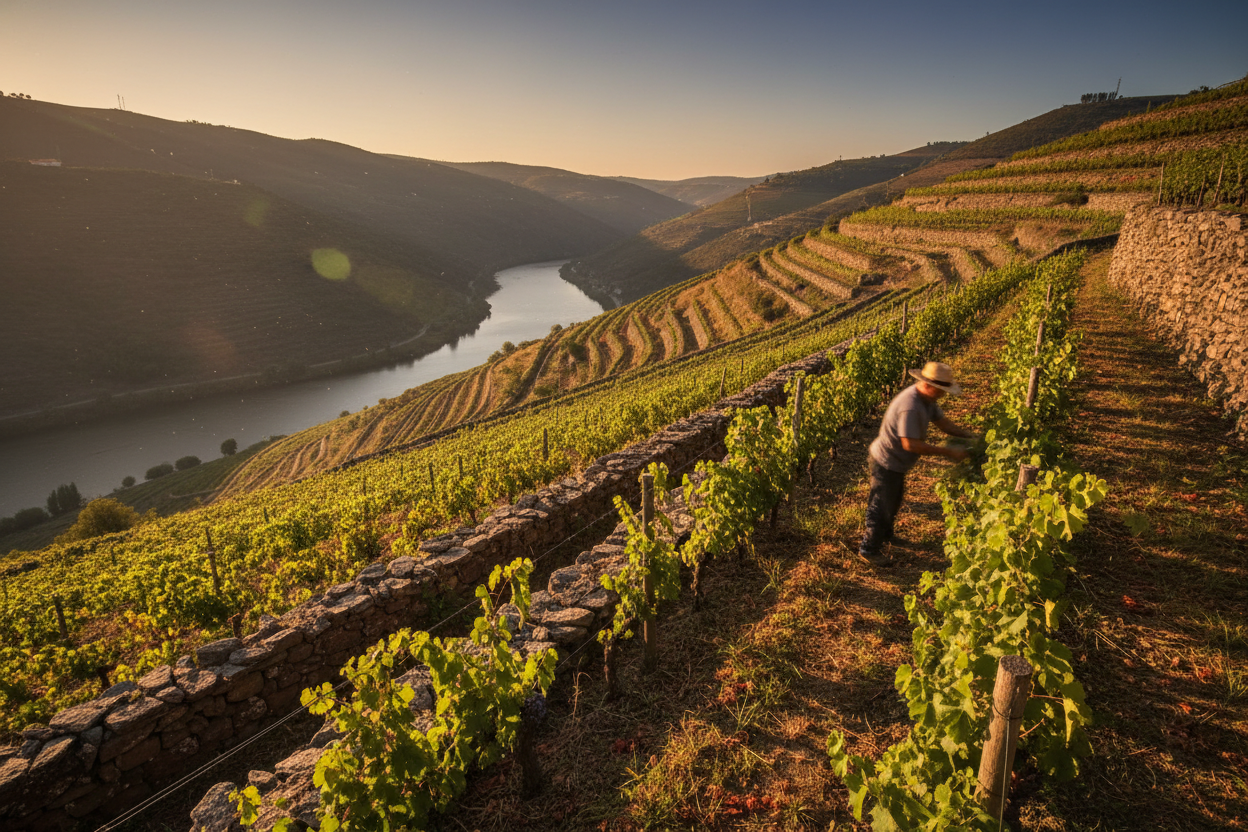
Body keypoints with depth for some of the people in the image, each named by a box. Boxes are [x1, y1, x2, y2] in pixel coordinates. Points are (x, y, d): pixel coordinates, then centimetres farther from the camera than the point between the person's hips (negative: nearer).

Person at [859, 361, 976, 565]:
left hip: (897, 463, 10)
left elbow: (944, 423, 5)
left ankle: (885, 535, 50)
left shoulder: (926, 399, -2)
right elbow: (911, 444, -35)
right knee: (882, 506, 4)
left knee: (894, 500, 28)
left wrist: (970, 435, -9)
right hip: (886, 462, -10)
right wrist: (948, 452, -30)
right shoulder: (909, 406, -34)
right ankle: (869, 549, 20)